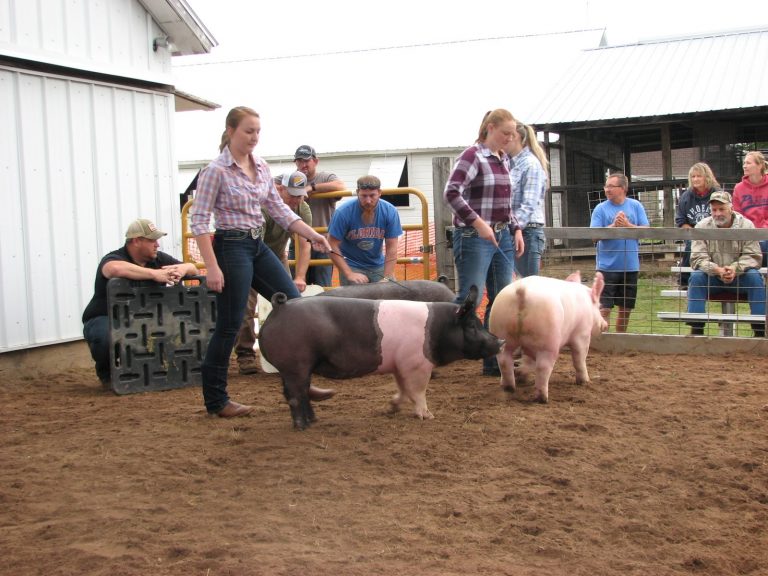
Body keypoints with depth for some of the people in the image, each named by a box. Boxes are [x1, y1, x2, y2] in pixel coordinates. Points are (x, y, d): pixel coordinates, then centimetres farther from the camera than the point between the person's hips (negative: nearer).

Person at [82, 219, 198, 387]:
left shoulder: (158, 258, 0)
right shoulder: (114, 258, -20)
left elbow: (193, 268, -1)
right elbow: (115, 269, -47)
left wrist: (182, 269, -26)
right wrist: (154, 274, -48)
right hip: (104, 319, -5)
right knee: (105, 336, -40)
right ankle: (105, 372, -4)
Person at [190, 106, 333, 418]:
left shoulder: (261, 168, 8)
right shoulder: (216, 171, -12)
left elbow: (280, 210, 12)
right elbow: (198, 221, -14)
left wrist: (312, 235, 0)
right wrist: (213, 268, -20)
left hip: (259, 246, 8)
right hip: (231, 246, -8)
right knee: (229, 325, -3)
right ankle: (216, 400, 11)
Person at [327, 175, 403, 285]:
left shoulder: (390, 212, -13)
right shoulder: (343, 212, -19)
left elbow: (391, 249, -11)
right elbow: (333, 246, -16)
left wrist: (387, 278, -18)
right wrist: (349, 274, -23)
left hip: (378, 265, 3)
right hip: (352, 266, -2)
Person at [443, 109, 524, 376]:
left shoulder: (504, 160, 14)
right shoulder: (473, 156, -10)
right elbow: (451, 193, -21)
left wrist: (516, 229, 10)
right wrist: (478, 222, -25)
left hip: (502, 237, 8)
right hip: (474, 237, -8)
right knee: (469, 299, -9)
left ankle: (493, 361, 15)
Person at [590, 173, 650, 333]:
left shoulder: (636, 206, 5)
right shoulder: (600, 208, -1)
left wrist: (628, 225, -15)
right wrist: (614, 226, -19)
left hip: (630, 266, 3)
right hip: (607, 266, -3)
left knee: (626, 308, 13)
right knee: (604, 308, -9)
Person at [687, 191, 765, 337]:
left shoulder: (746, 225, -5)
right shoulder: (702, 227, -5)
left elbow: (753, 256, -9)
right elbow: (698, 259, -11)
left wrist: (735, 268, -30)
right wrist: (717, 270, -31)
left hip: (739, 277, 0)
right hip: (712, 277, 0)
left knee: (755, 277, -29)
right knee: (696, 277, -28)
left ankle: (760, 330, -25)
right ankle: (696, 329, -27)